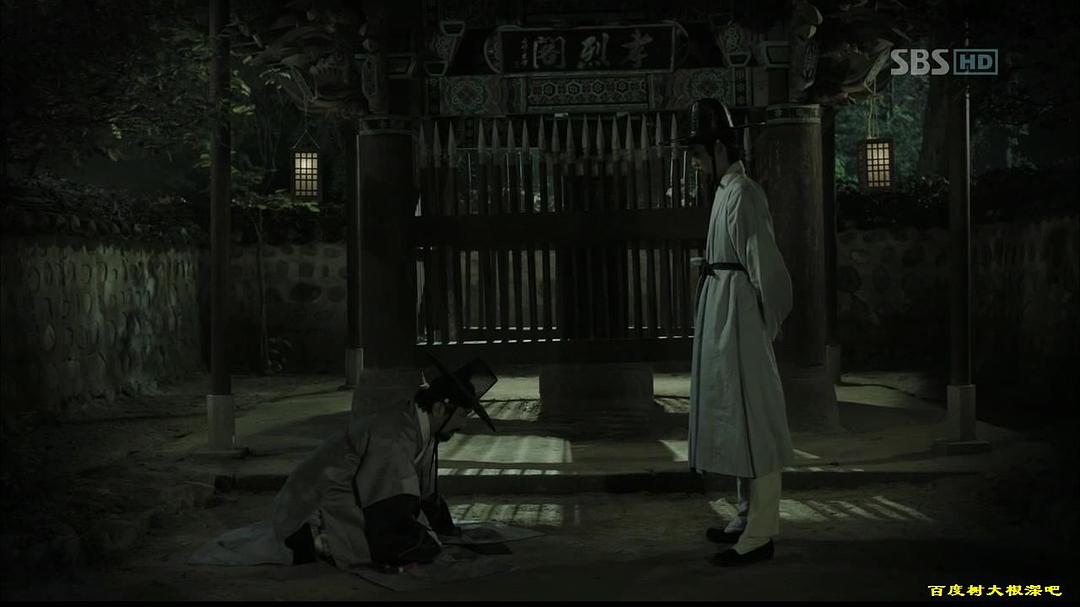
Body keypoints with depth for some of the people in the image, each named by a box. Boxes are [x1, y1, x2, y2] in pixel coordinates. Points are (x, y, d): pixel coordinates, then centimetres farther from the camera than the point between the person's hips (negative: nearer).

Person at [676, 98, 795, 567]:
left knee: (751, 420, -6)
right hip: (721, 316, 10)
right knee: (736, 419, 15)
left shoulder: (744, 194, -15)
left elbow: (765, 265, -16)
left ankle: (759, 535, 0)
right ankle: (749, 518, 26)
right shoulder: (726, 191, 15)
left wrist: (768, 324, -6)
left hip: (739, 316, -10)